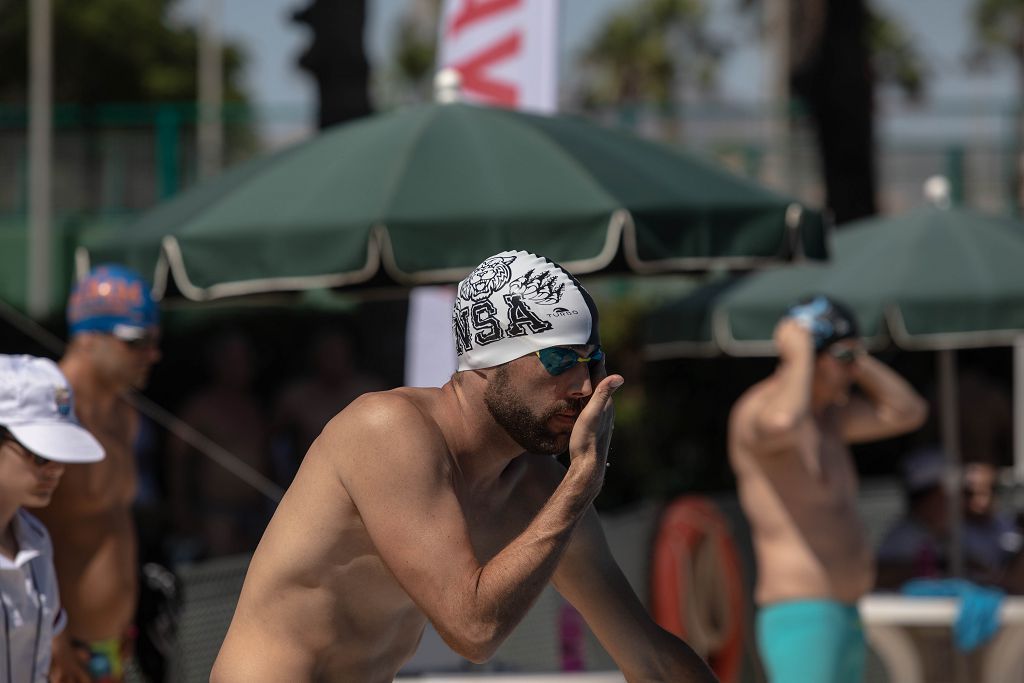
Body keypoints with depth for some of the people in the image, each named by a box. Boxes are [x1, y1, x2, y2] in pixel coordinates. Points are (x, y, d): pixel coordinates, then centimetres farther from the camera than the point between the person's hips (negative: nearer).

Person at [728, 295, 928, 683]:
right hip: (801, 621, -11)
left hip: (843, 622, 11)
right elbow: (782, 423, -38)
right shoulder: (755, 410, -13)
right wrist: (800, 355, -21)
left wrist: (854, 356, 11)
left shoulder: (826, 416, 17)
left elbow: (907, 413, 22)